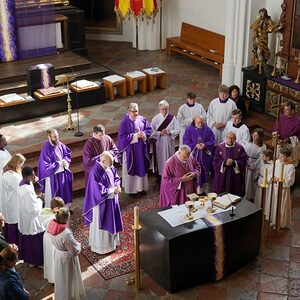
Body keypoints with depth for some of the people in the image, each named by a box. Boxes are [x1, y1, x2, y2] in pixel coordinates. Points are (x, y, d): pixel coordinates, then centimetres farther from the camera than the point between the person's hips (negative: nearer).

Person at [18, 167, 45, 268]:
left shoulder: (22, 184, -4)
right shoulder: (28, 191, -34)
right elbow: (34, 209, -29)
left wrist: (36, 197, 1)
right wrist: (40, 200, -13)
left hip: (25, 218, 9)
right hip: (31, 219, -9)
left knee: (27, 239, 24)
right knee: (35, 240, 10)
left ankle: (28, 258, 41)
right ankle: (38, 261, 27)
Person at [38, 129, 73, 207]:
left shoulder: (60, 144, -5)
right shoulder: (46, 148, -25)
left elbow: (67, 154, 10)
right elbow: (46, 165, -26)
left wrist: (65, 161, -11)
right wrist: (59, 164, -19)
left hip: (62, 173, 7)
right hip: (52, 175, -7)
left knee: (64, 191, 21)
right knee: (53, 194, 8)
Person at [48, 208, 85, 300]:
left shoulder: (52, 226, -20)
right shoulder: (66, 234, -40)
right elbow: (75, 251, -26)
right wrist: (78, 244, -5)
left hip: (57, 254, 7)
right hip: (67, 258, -7)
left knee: (60, 276, 30)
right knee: (68, 278, 20)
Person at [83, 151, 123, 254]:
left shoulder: (111, 167, -4)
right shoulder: (96, 172, -28)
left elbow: (116, 178, 10)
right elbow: (99, 190, -27)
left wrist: (117, 186, -11)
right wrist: (113, 190, -20)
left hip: (112, 199, 8)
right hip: (101, 202, -8)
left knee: (111, 221, 21)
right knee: (102, 224, 8)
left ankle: (111, 241, 40)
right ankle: (101, 246, 25)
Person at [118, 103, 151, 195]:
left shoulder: (142, 119, -2)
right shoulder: (124, 122, -15)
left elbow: (149, 129, 7)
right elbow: (122, 137, -19)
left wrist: (144, 134, -15)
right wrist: (136, 136, -22)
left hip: (141, 149, 5)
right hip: (130, 150, -5)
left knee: (142, 168, 14)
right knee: (131, 168, 7)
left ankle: (141, 187, 29)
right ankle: (131, 188, 21)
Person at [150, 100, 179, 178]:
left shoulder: (172, 118, -2)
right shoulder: (155, 118, -4)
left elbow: (177, 130, -4)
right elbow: (152, 131, -6)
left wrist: (169, 132, -19)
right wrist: (160, 133, -19)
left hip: (169, 143, 1)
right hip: (159, 143, -1)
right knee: (160, 158, 6)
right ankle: (159, 174, 18)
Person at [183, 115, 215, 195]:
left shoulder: (207, 129, 2)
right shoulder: (189, 129, -2)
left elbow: (212, 140, 3)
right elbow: (186, 141, -5)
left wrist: (205, 145, -16)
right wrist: (195, 146, -18)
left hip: (205, 155, 2)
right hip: (194, 155, -2)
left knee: (205, 172, 8)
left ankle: (204, 190, 20)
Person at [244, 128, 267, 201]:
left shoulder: (263, 146, -10)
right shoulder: (248, 143, 0)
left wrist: (252, 166, -15)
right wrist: (246, 163, -8)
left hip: (255, 167, -3)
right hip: (246, 166, 3)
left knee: (253, 183, 5)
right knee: (246, 182, 12)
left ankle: (252, 198, 20)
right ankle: (245, 196, 27)